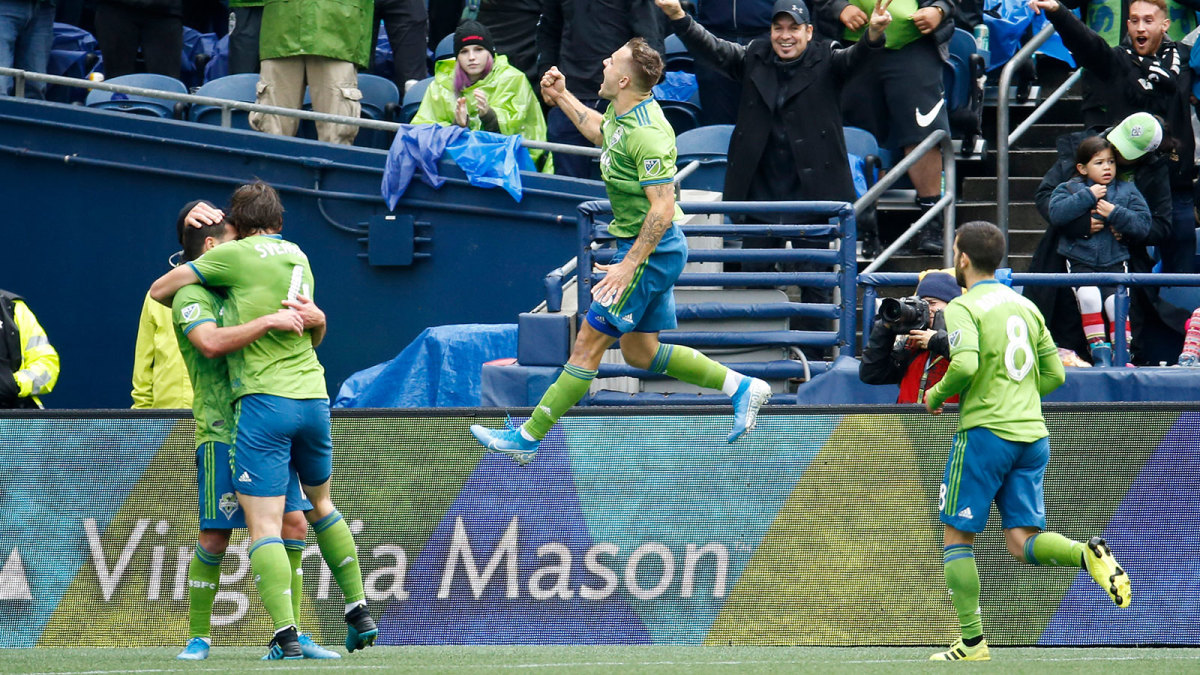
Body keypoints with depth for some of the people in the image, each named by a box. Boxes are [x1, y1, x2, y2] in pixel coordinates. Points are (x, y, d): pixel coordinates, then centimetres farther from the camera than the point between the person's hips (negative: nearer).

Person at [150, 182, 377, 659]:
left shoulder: (237, 254, -3)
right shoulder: (299, 257, 15)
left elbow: (158, 290, 4)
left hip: (265, 400, -6)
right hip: (314, 396, 6)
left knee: (263, 525, -7)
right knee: (320, 504, 25)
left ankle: (285, 634, -19)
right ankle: (359, 614, 26)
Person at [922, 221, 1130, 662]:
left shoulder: (964, 307, -7)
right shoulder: (1026, 306, 15)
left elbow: (965, 364, -23)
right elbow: (1054, 374, 16)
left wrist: (936, 395, -5)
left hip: (986, 431, -6)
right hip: (1032, 434, 6)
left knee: (958, 537, 6)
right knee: (1023, 543, 4)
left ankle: (971, 641, 3)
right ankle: (1087, 554, -25)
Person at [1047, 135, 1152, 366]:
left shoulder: (1127, 190, 9)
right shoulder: (1070, 188, 6)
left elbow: (1143, 225, 0)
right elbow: (1056, 215, -12)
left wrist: (1115, 214, -13)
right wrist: (1087, 197, -14)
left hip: (1115, 261, 1)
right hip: (1080, 260, -1)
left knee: (1116, 301, -19)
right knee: (1089, 296, -25)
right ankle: (1099, 349, -16)